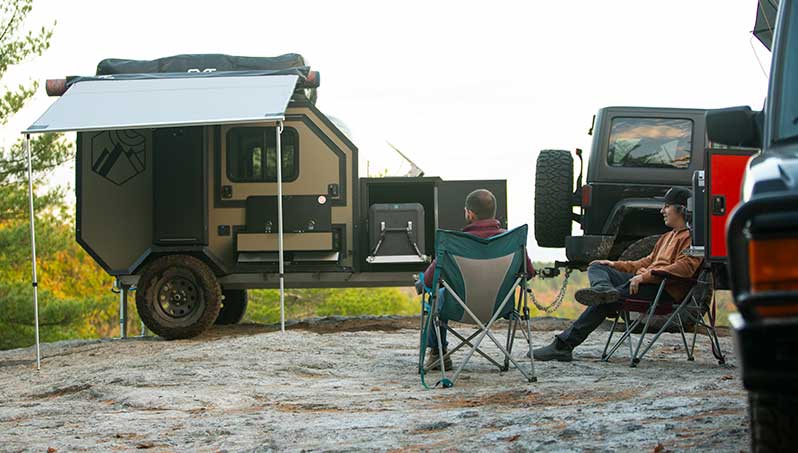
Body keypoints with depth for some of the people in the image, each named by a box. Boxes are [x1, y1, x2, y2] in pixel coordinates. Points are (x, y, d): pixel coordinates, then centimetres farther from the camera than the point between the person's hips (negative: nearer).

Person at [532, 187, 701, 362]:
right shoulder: (667, 237, 32)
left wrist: (645, 276, -25)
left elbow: (685, 267, -20)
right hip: (643, 281, 10)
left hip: (666, 291, -10)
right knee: (596, 267, -6)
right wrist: (616, 265, 19)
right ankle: (604, 289, -41)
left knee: (605, 303, -25)